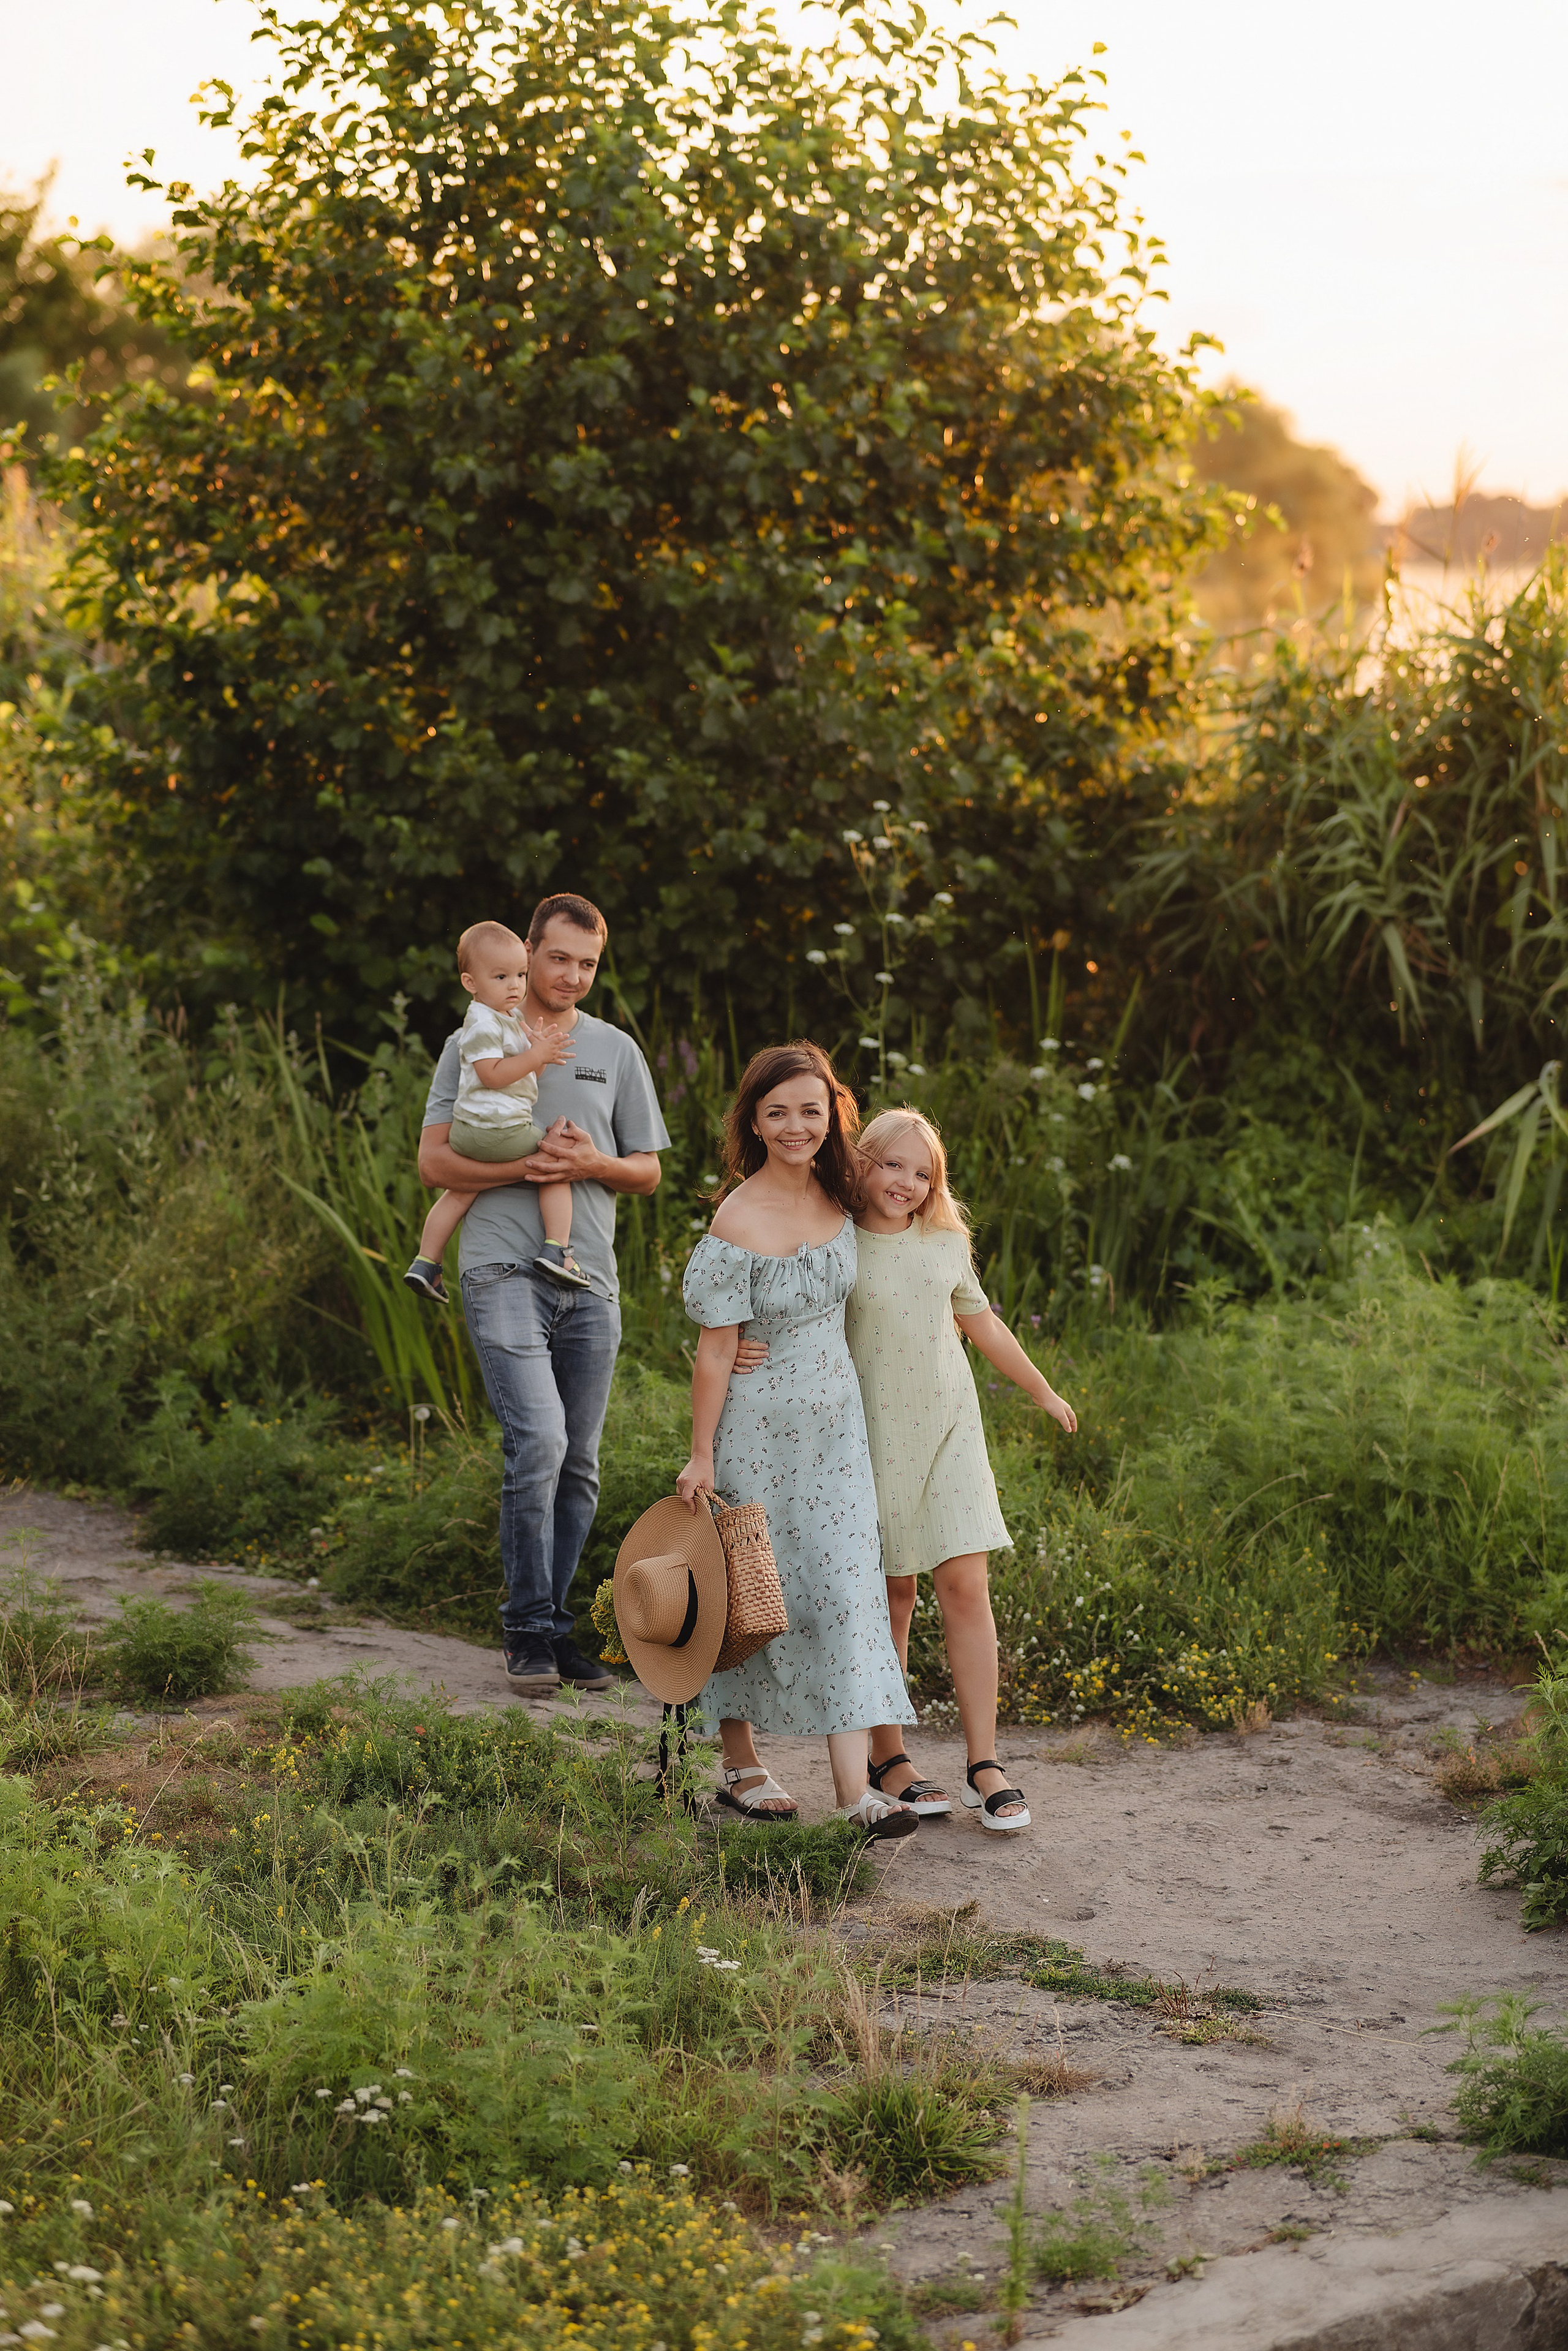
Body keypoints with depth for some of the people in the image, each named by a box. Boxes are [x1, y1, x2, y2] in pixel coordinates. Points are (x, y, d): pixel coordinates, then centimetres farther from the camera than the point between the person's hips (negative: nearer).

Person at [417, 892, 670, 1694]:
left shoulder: (615, 1051, 15)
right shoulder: (474, 1044, 7)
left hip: (589, 1280, 4)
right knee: (538, 1440, -18)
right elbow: (434, 1161, 1)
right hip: (504, 1270, -4)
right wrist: (530, 1166, -12)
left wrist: (592, 1162, -5)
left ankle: (550, 1626, 16)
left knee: (577, 1463, 5)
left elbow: (647, 1172, 17)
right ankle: (527, 1628, -9)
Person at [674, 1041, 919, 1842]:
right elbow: (715, 1350, -15)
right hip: (760, 1424, -6)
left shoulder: (836, 1197, 0)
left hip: (835, 1420, 6)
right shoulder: (739, 1225, -19)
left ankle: (853, 1784, -3)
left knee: (845, 1586, 0)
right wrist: (702, 1455, -12)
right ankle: (740, 1766, 22)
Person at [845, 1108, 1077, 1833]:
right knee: (891, 1595, 2)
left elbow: (983, 1325, 21)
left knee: (965, 1586, -5)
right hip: (872, 1439, -3)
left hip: (948, 1428, 3)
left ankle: (984, 1764, -1)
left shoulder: (946, 1244, 8)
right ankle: (887, 1758, 16)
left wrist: (1044, 1393, 31)